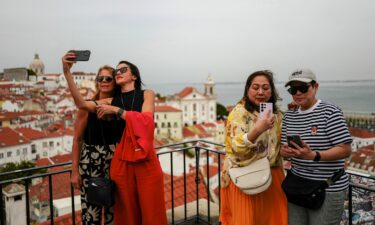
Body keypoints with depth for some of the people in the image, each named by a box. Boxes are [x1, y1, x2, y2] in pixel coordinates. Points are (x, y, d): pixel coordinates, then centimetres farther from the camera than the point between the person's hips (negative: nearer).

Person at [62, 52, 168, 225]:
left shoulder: (147, 94, 6)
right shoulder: (112, 101, 11)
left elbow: (146, 120, -11)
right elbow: (81, 104, -3)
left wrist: (116, 110, -8)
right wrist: (67, 72, -11)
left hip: (146, 160, -2)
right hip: (121, 161, 2)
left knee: (151, 211, 4)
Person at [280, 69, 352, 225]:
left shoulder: (330, 112, -10)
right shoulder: (289, 116, 9)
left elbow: (345, 150, -14)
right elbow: (284, 147, 12)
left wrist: (314, 155, -28)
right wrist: (285, 151, -12)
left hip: (327, 189, -5)